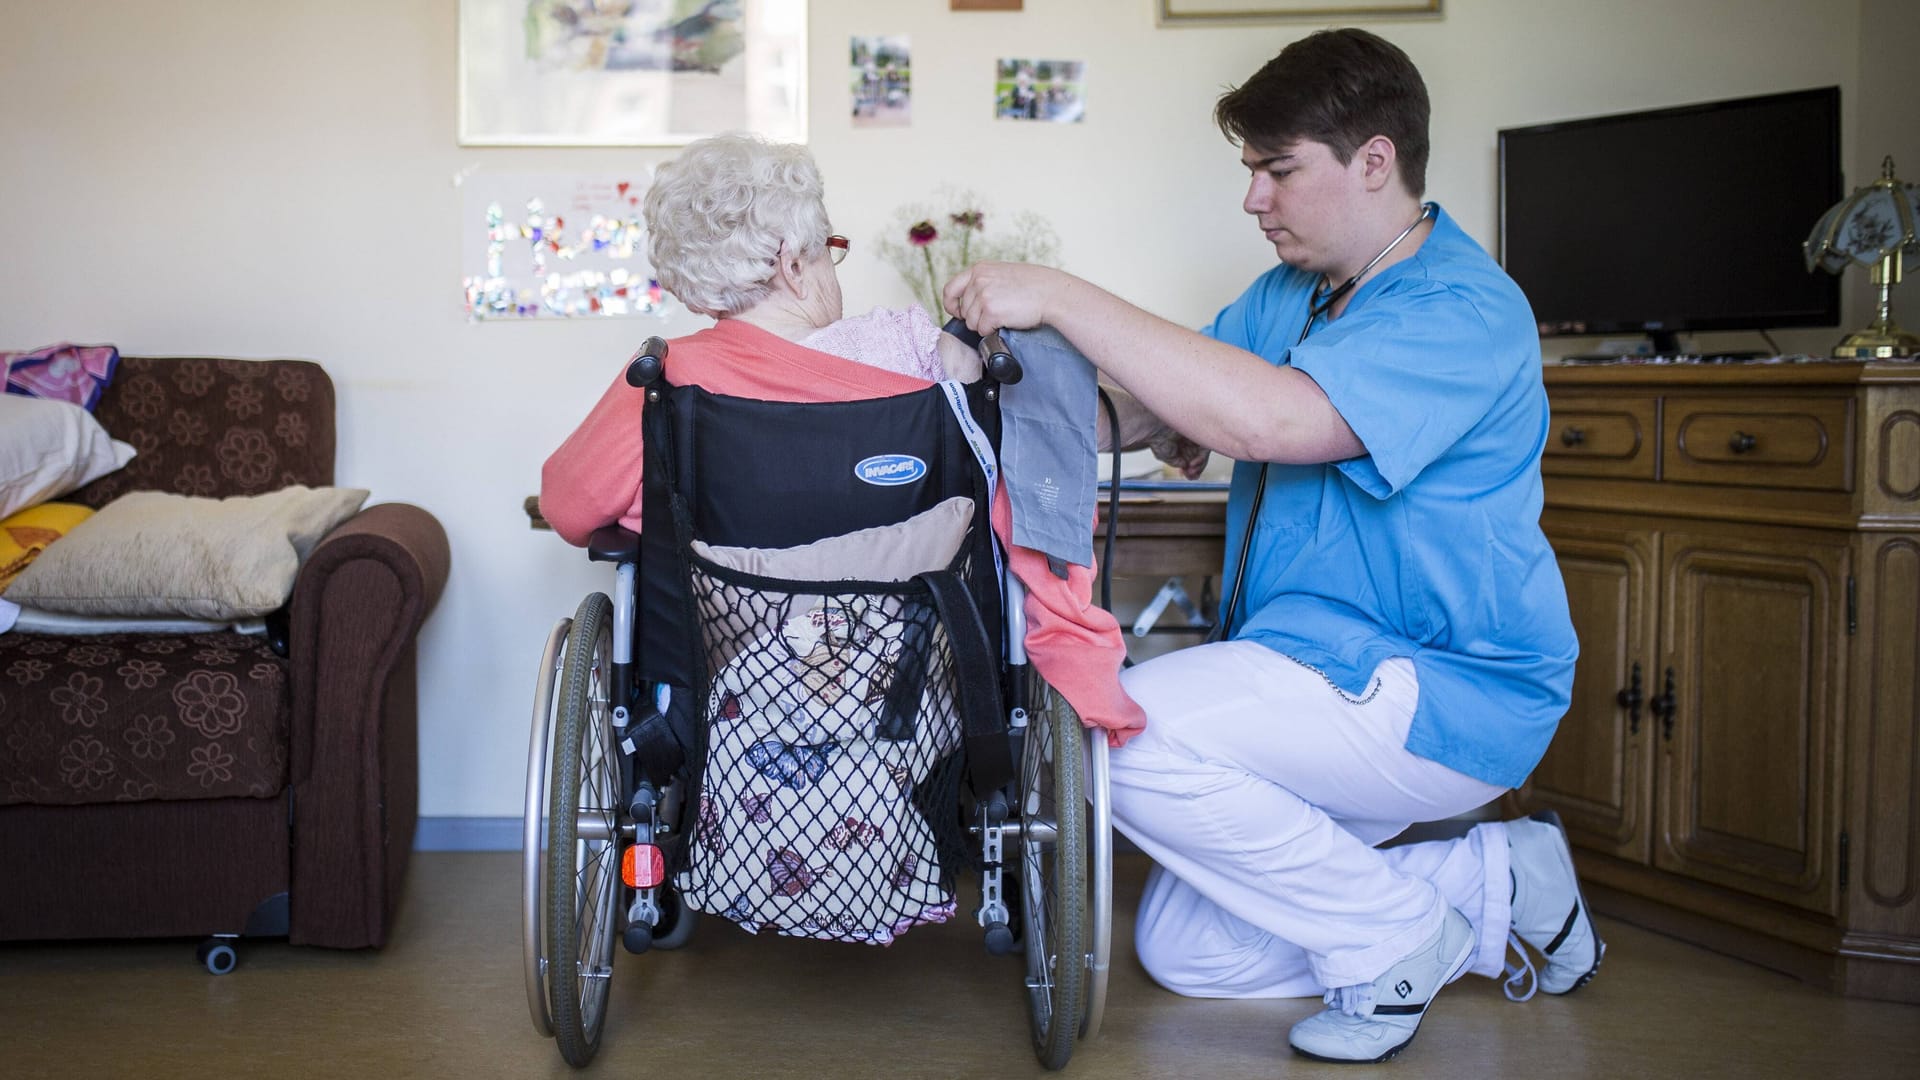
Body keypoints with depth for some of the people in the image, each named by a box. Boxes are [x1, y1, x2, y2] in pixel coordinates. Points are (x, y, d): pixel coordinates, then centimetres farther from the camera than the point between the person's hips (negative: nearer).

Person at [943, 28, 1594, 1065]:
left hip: (1446, 693, -9)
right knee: (1180, 953, 7)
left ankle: (1395, 939, -8)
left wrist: (1061, 297, -31)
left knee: (1129, 729, -28)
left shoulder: (1464, 314, -20)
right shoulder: (1291, 292, 10)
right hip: (1319, 671, 9)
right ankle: (1495, 883, 16)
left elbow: (1262, 418, -34)